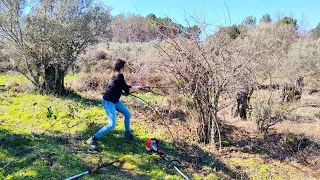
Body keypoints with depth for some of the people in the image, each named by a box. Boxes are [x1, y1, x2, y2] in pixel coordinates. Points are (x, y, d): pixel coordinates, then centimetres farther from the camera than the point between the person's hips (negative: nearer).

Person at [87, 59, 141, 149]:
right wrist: (135, 89, 1)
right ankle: (93, 139, -8)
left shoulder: (117, 75, 6)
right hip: (108, 102, -10)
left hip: (115, 101, 10)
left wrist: (136, 87, 18)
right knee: (112, 124, -16)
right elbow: (127, 90, -17)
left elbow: (125, 86, 17)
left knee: (127, 114, 19)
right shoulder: (119, 77, -22)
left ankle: (127, 133, 37)